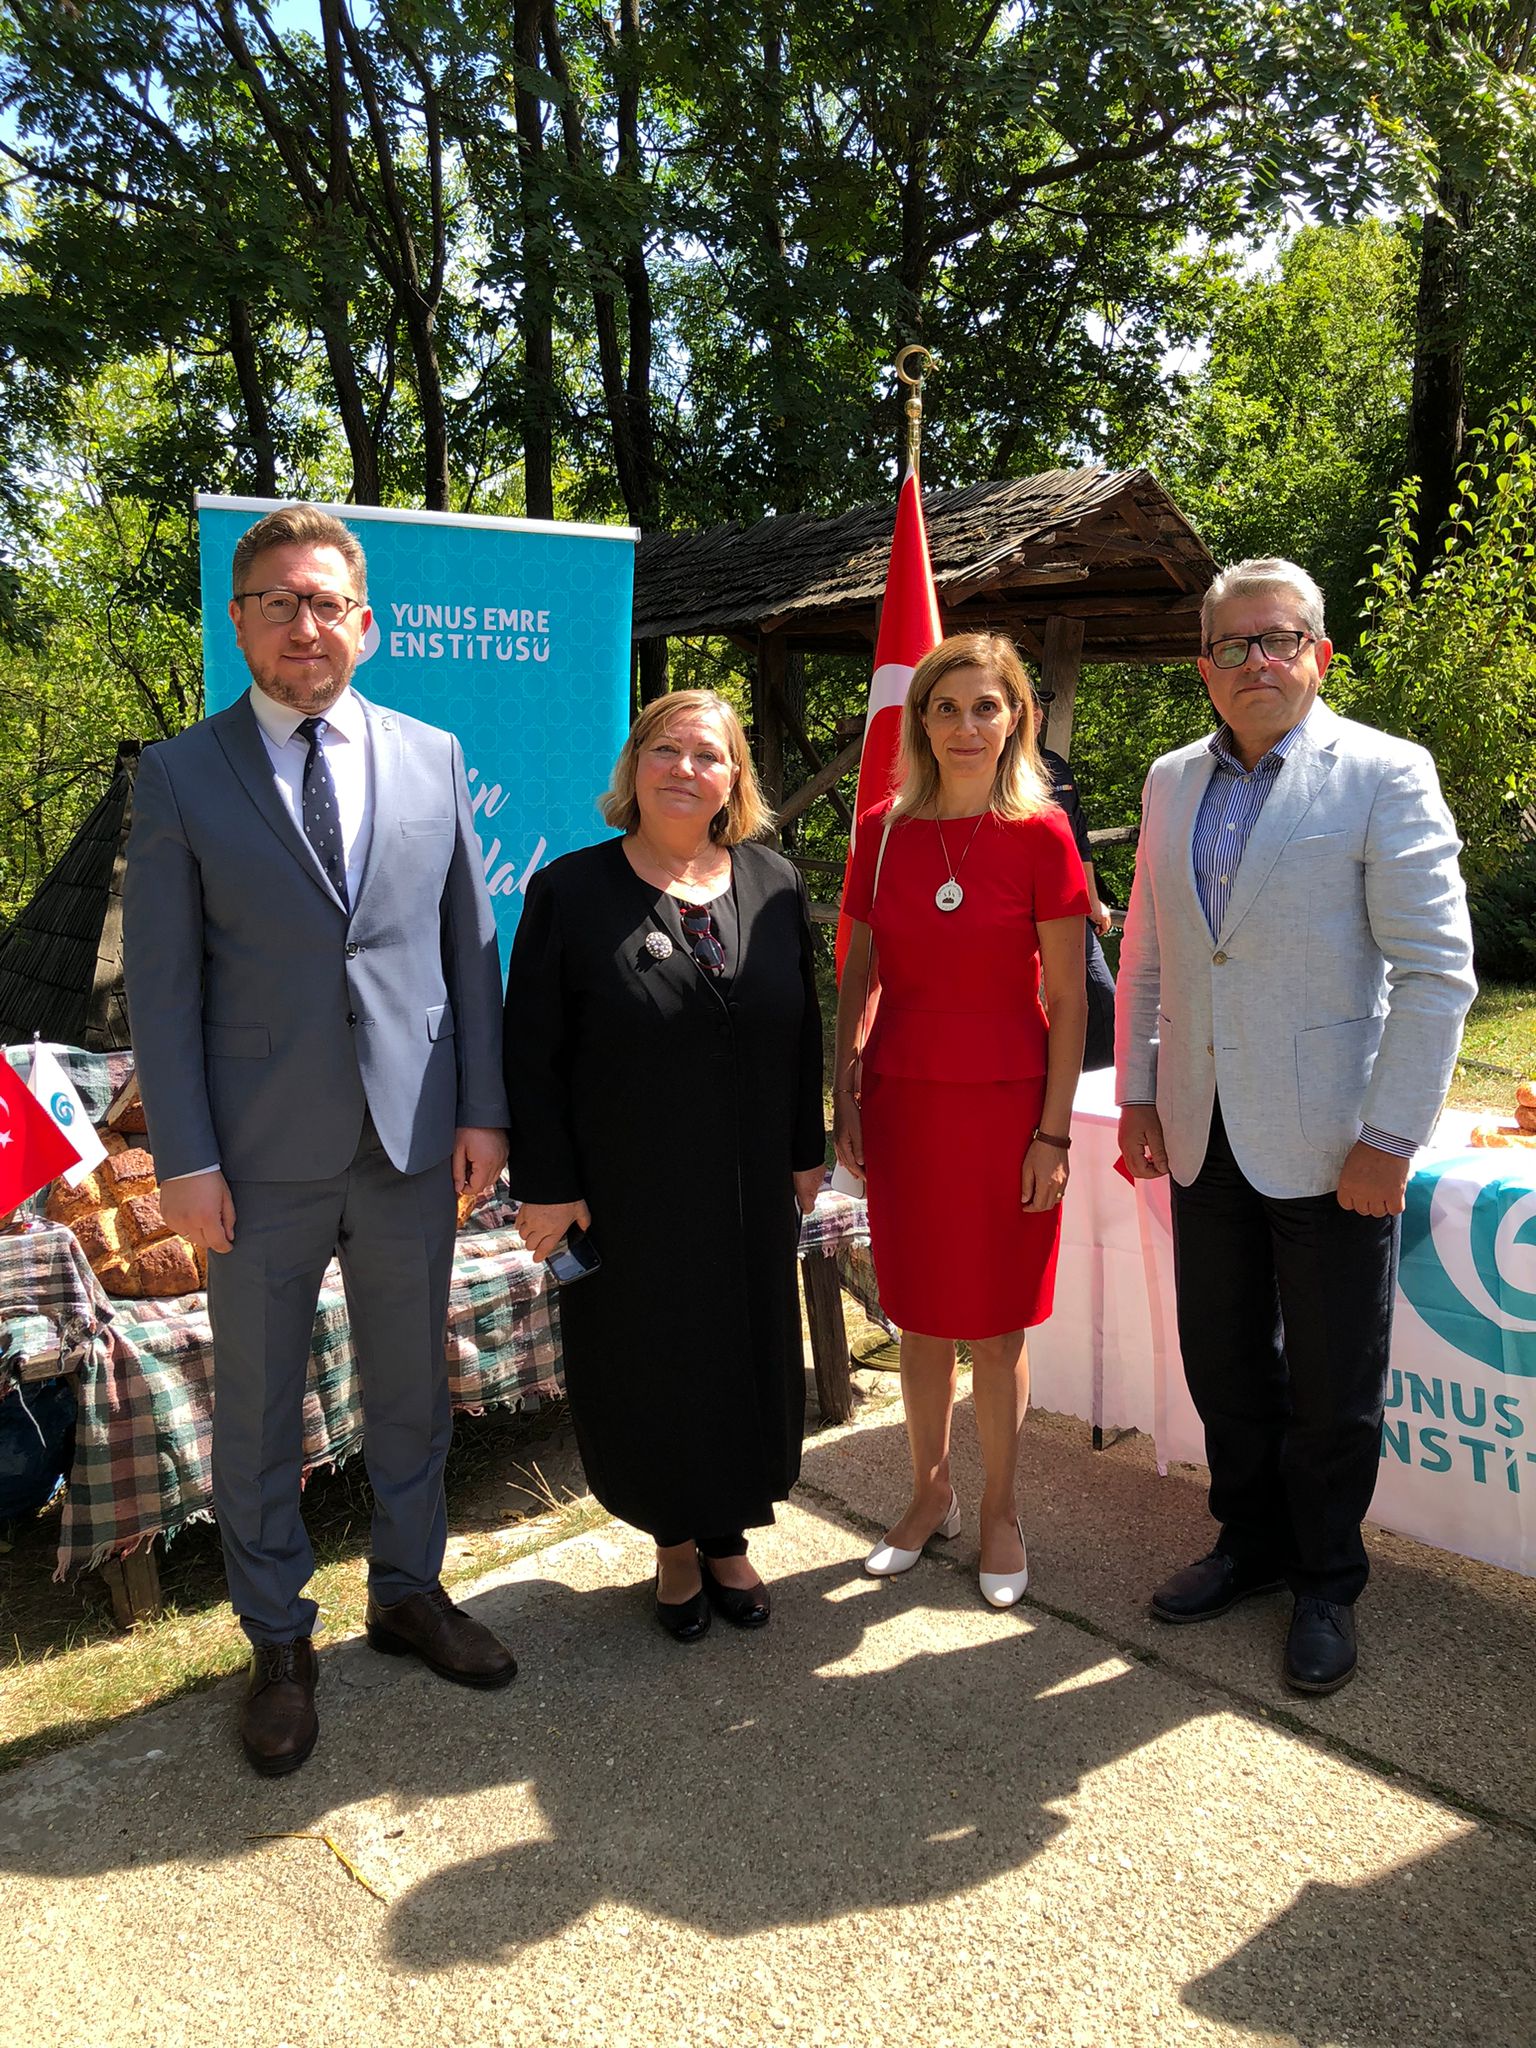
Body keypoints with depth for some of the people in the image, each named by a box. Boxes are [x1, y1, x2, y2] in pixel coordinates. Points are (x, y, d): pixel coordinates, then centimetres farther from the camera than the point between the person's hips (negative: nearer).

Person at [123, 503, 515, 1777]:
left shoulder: (433, 759, 5)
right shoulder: (180, 776, -1)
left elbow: (471, 945, 6)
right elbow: (161, 983, -4)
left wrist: (482, 1109, 1)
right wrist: (185, 1159, -8)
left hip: (413, 1144, 2)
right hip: (264, 1158, -2)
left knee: (412, 1389, 16)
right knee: (257, 1412, 11)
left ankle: (410, 1593, 37)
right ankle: (279, 1645, 31)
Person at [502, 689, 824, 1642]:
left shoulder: (775, 885, 2)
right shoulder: (570, 892, -7)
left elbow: (802, 1030, 8)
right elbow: (532, 1052, -7)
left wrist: (806, 1151, 8)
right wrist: (545, 1183, -10)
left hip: (750, 1194, 3)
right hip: (627, 1196, -3)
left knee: (749, 1361, 14)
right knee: (649, 1370, 10)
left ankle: (729, 1536, 36)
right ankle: (675, 1543, 33)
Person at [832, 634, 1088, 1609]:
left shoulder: (1041, 836, -6)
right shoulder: (883, 832, 3)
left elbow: (1068, 999, -6)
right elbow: (859, 976, 9)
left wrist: (1053, 1132, -9)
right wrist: (845, 1097, 5)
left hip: (1004, 1105, -3)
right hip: (901, 1100, 3)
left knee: (996, 1326, 7)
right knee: (920, 1317, 12)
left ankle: (1000, 1510, 26)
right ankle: (930, 1492, 32)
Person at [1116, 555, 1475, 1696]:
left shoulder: (1384, 775, -8)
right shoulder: (1171, 783, 9)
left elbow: (1437, 971, -12)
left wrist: (1391, 1139, -15)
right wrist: (1138, 1095, 10)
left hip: (1330, 1143, -5)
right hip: (1206, 1135, 5)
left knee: (1332, 1387, 9)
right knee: (1223, 1363, 16)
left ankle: (1328, 1582, 30)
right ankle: (1252, 1545, 37)